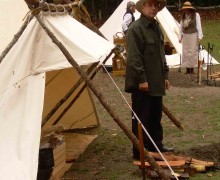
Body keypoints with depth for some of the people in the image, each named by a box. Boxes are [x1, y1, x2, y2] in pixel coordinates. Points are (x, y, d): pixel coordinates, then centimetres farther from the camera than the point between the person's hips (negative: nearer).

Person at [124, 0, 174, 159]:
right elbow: (134, 57, -18)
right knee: (141, 118, -2)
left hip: (156, 83, 9)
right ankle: (139, 151, 6)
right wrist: (141, 79, -20)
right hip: (143, 84, -9)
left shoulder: (157, 28, 15)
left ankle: (156, 145, 30)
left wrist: (165, 75, 18)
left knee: (156, 116, 17)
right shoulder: (136, 28, -14)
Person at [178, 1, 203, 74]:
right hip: (185, 36, 5)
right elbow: (181, 27, 13)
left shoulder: (196, 15, -6)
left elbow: (198, 26, -8)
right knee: (185, 52, 3)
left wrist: (200, 36, -12)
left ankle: (192, 69, 2)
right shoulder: (183, 16, 8)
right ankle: (187, 69, 8)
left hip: (193, 35, -5)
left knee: (193, 52, -3)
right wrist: (180, 36, 9)